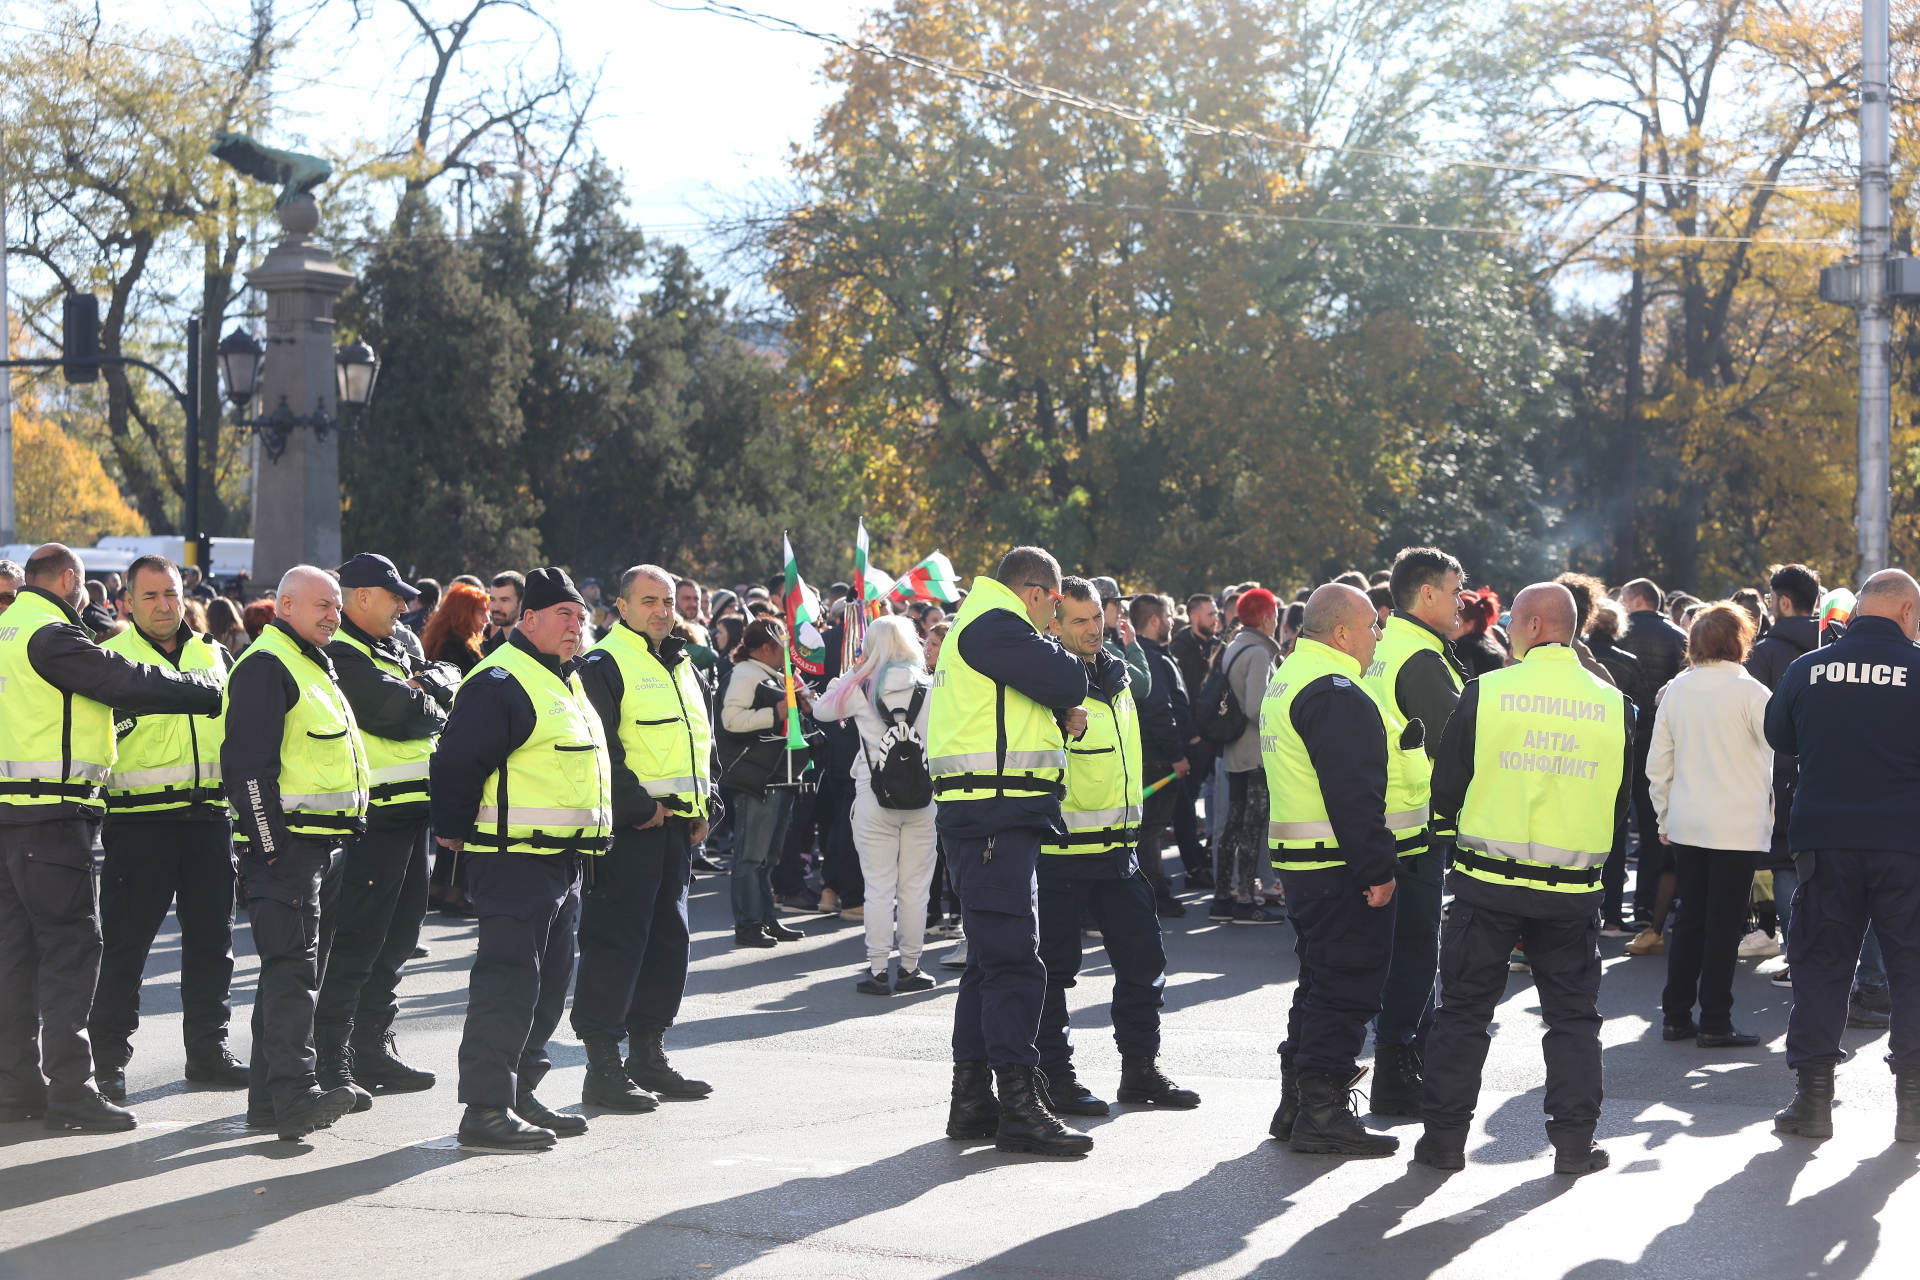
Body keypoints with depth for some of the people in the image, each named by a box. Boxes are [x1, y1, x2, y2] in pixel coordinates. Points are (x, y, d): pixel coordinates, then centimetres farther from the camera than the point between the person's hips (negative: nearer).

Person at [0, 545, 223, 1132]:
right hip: (49, 813, -10)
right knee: (71, 942, -7)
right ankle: (69, 1088, -7)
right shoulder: (49, 634, -13)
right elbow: (128, 684, -16)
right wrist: (208, 690, -6)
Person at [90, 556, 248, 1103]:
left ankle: (208, 1047, 18)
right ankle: (108, 1058, 7)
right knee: (124, 940, -2)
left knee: (211, 938, 9)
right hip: (140, 819, -5)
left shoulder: (213, 655, 14)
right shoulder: (111, 658, -1)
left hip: (209, 816, 5)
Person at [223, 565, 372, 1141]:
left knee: (299, 969, 12)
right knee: (292, 968, -15)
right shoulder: (264, 667, -11)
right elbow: (247, 763, -19)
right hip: (287, 843, -10)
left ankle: (269, 1095, 18)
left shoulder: (316, 668, 21)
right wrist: (271, 846, -22)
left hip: (324, 844, 10)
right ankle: (293, 1094, -19)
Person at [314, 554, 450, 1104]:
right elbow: (400, 713, -21)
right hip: (372, 817, -10)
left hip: (409, 811, 10)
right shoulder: (339, 655, -13)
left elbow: (449, 682, 13)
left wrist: (423, 687, -7)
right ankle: (330, 1062, -2)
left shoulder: (392, 650, 20)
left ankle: (373, 1051, 26)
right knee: (355, 941, -7)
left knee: (396, 936, 16)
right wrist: (430, 706, -1)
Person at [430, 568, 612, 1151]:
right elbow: (456, 762, -18)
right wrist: (454, 832, -11)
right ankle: (486, 1109, -6)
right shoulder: (501, 681, -14)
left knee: (548, 982, 14)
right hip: (516, 858, -10)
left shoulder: (567, 684, 18)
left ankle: (520, 1095, 24)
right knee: (507, 982, -9)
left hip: (562, 858, 10)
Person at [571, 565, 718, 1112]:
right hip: (628, 826, -9)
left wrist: (704, 806, 12)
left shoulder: (682, 667, 18)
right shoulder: (604, 665, -9)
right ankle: (603, 1066, -2)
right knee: (616, 943, -7)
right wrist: (639, 807, -17)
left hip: (676, 825, 9)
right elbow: (600, 748, -17)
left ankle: (648, 1055, 22)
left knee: (668, 939, 12)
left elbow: (703, 740, 24)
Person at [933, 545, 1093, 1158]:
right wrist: (1051, 647, 4)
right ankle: (1019, 1104, -12)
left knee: (990, 957, 14)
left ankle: (972, 1100, 19)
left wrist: (1059, 715, 4)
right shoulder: (994, 626, -11)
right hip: (995, 814, -11)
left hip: (991, 815, 11)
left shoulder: (979, 625, 23)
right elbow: (1068, 681, -18)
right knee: (1014, 957, -12)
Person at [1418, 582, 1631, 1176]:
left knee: (1464, 1010, 8)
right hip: (1574, 889, 2)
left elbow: (1447, 785, -1)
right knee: (1574, 1015, 12)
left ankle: (1444, 1137, 11)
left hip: (1488, 881, -2)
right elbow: (1623, 801, 10)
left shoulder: (1485, 692, -8)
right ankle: (1574, 1142, 11)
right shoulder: (1613, 704, 1)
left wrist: (1454, 836, 17)